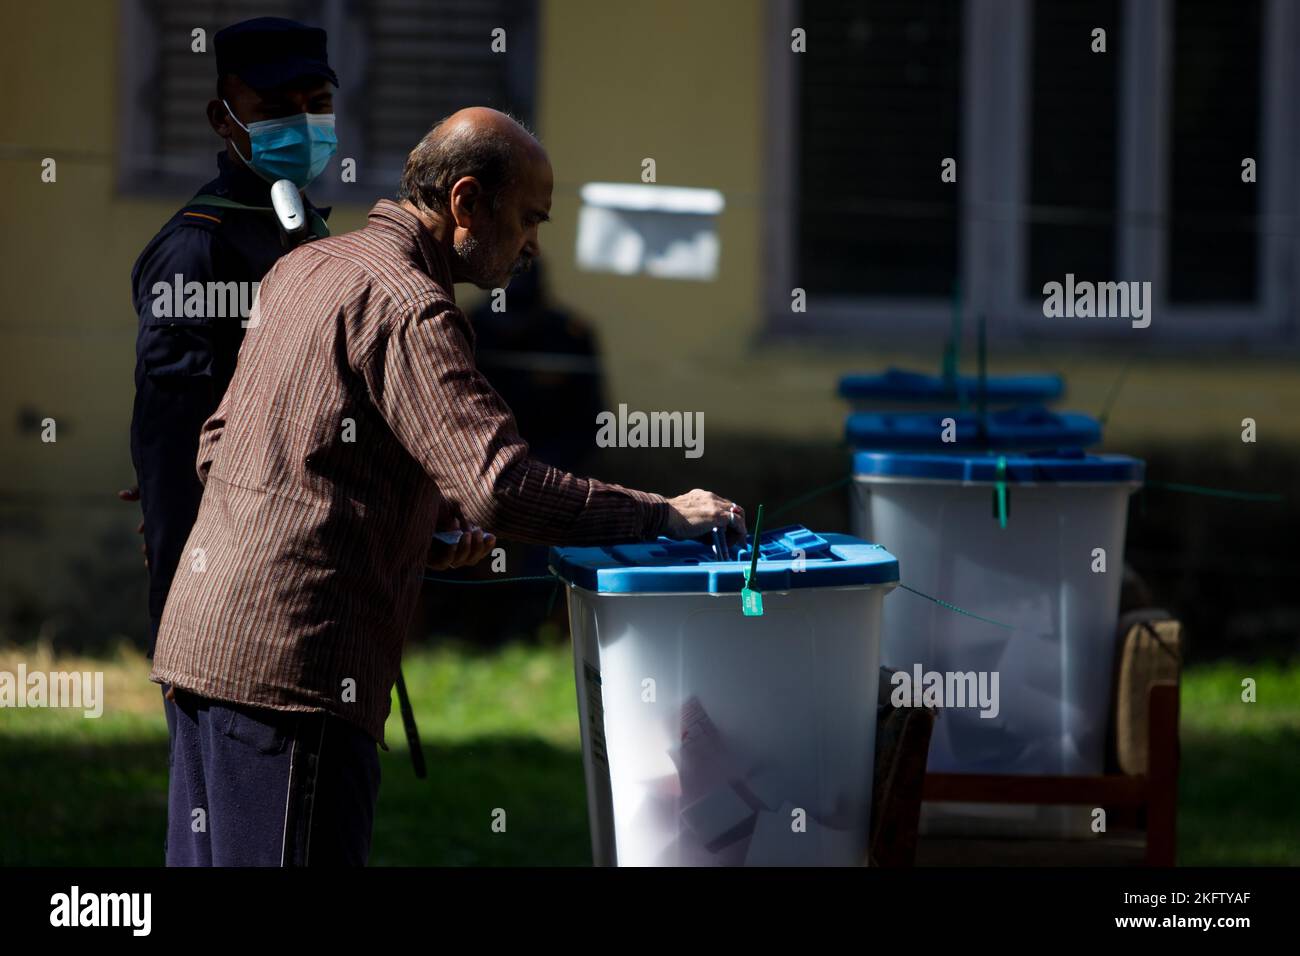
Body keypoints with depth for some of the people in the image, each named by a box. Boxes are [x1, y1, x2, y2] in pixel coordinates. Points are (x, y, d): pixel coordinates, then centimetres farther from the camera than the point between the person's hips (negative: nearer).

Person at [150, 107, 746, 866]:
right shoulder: (408, 309, -12)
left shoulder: (306, 268, 17)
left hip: (202, 636, 10)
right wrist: (665, 517, -12)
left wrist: (418, 509, 19)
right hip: (293, 658, -10)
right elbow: (502, 486, -22)